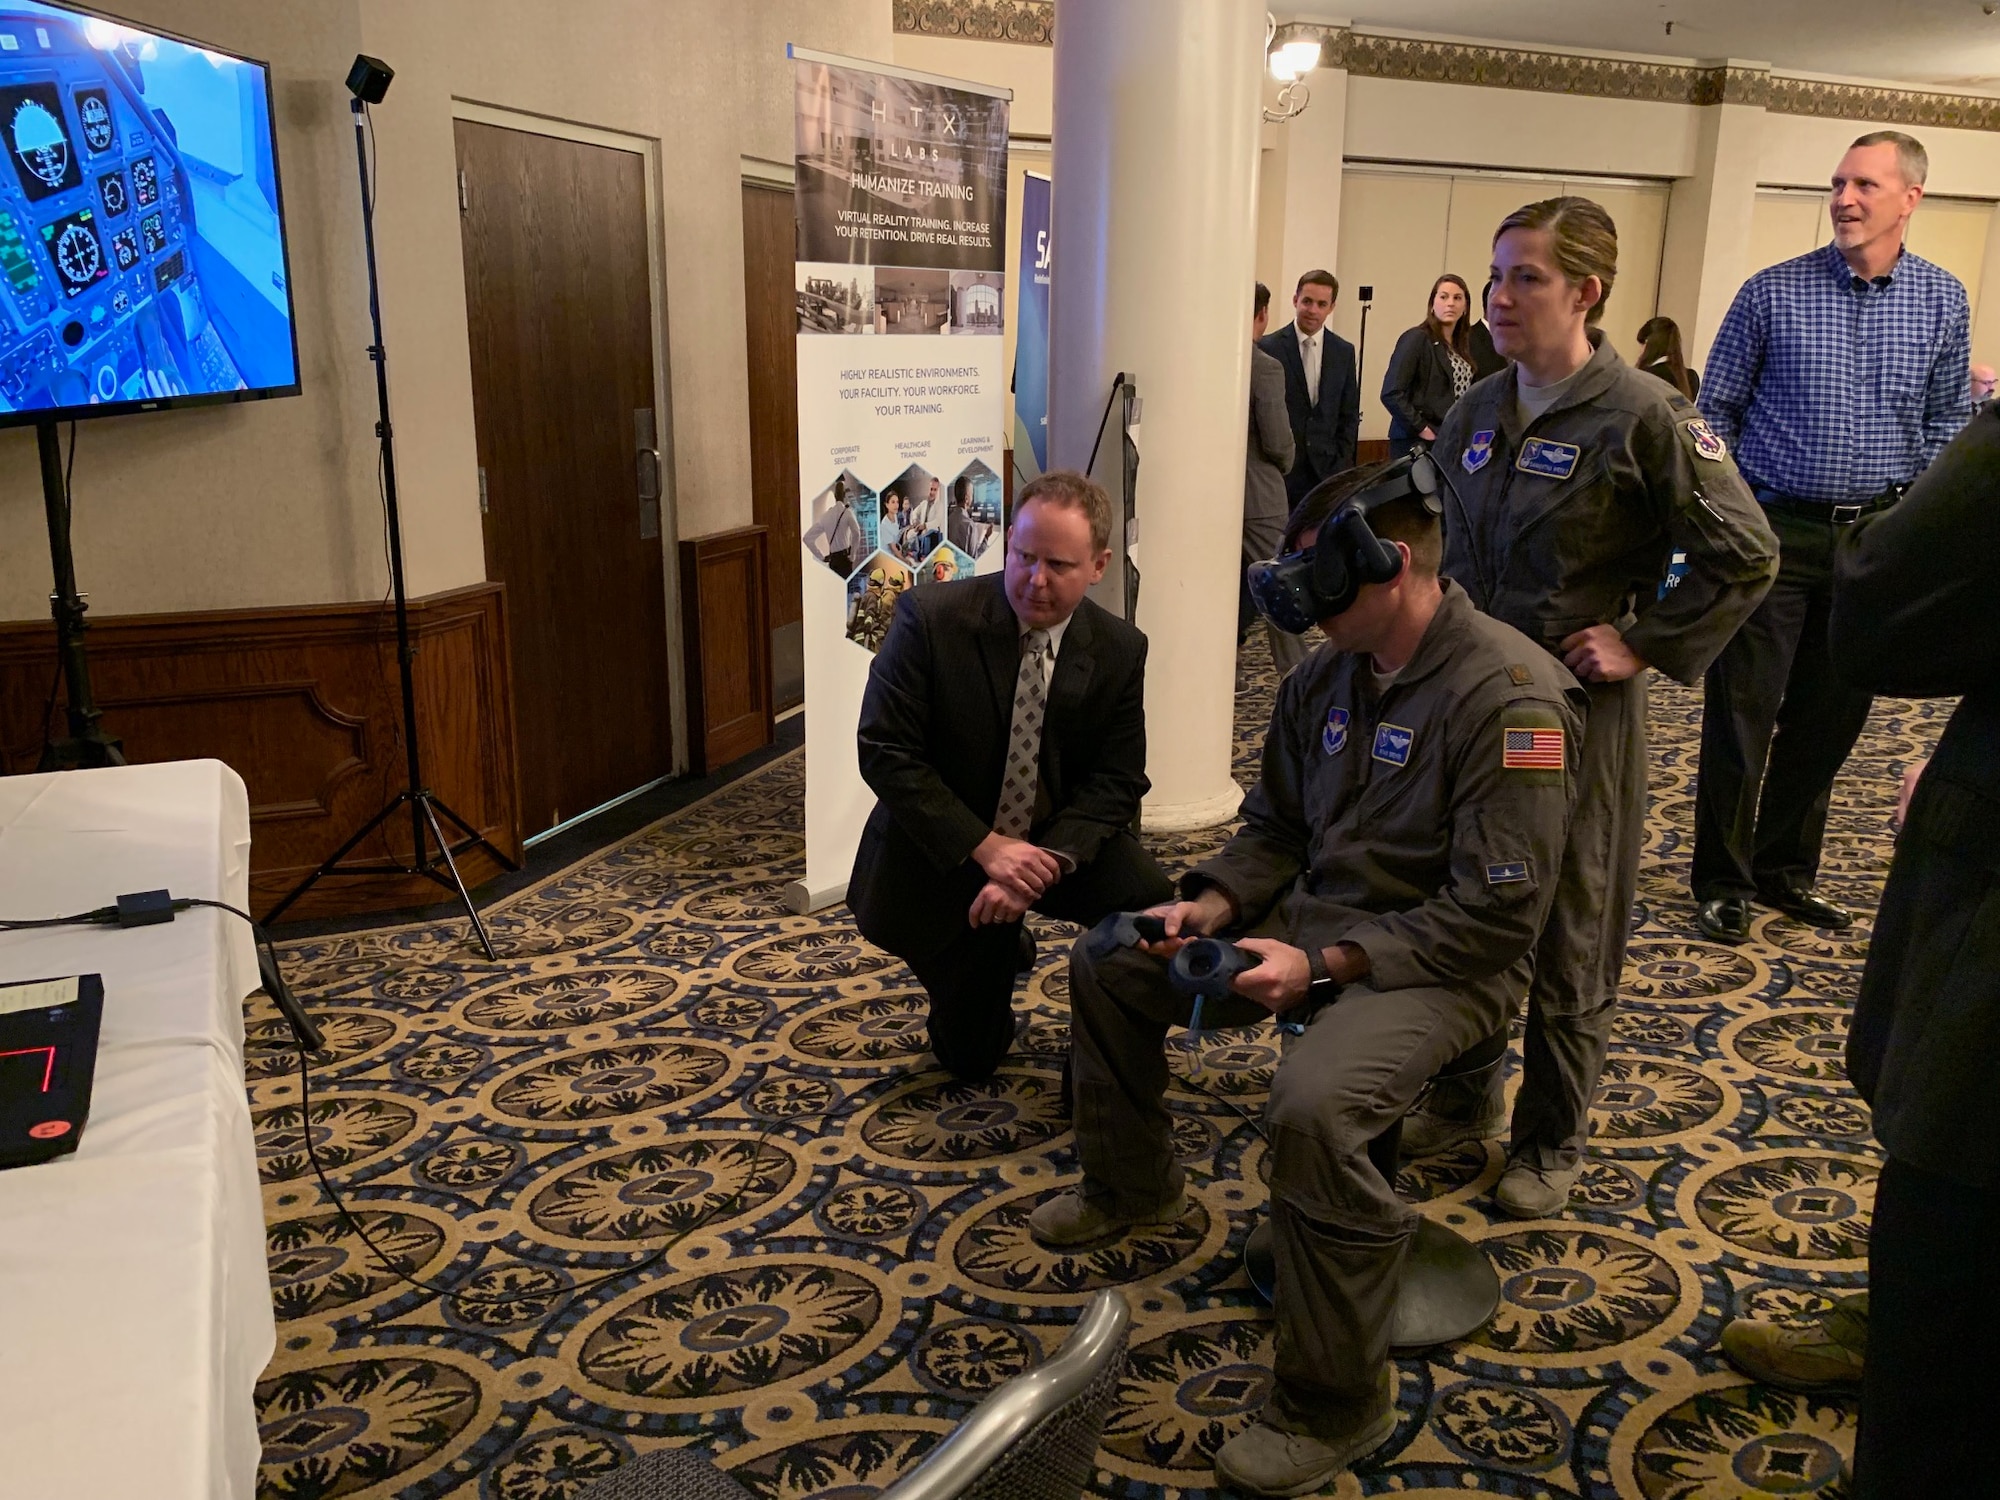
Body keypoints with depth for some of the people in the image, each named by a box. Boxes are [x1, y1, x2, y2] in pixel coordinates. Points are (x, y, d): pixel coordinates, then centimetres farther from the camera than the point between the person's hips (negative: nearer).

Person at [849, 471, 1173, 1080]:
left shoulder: (1120, 651, -9)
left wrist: (1044, 864, -27)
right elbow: (884, 753, -19)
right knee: (971, 1059, 6)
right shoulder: (929, 618, -18)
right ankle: (1004, 951, 39)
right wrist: (985, 848, -26)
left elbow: (1115, 781, -9)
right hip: (948, 855, -1)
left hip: (1058, 844, 2)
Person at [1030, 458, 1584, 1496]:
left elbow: (1495, 916, -23)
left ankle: (1333, 1403, -13)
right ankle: (1130, 1185, 32)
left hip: (1437, 964, -8)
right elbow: (1275, 824, 15)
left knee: (1312, 1105, -36)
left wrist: (1323, 966, -26)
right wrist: (1214, 906, -5)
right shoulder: (1329, 673, 4)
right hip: (1310, 916, 9)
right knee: (1106, 966, 9)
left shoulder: (1509, 697, -21)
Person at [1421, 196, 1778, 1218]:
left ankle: (1550, 1141, 25)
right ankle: (1465, 1095, 35)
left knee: (1568, 936, 8)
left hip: (1578, 708, -6)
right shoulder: (1476, 414, 5)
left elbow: (1744, 555, -10)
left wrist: (1645, 646, -11)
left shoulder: (1643, 417, -13)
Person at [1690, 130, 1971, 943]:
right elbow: (1717, 411, 1)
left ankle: (1785, 870, 27)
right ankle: (1723, 882, 15)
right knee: (1742, 717, 1)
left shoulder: (1942, 301, 5)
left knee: (1830, 720, 11)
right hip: (1775, 531, -3)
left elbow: (1946, 425, 11)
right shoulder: (1772, 292, -4)